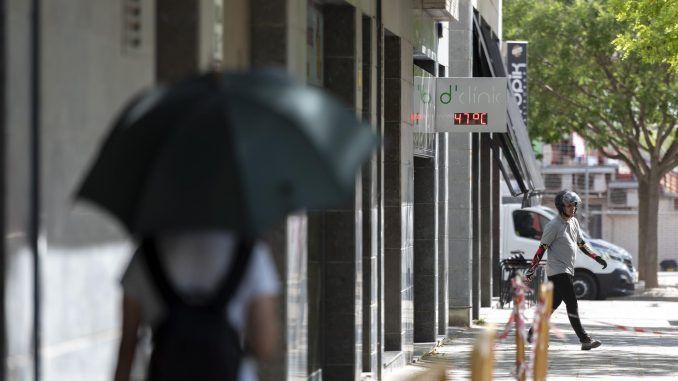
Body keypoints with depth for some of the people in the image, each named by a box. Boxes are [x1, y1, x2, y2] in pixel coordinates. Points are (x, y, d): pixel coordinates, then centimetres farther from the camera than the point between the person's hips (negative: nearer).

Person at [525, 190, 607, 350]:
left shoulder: (574, 222, 12)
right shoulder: (553, 225, -12)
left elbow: (581, 244, 22)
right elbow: (542, 248, -12)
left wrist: (597, 258, 16)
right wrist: (532, 269, -13)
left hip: (568, 271, 9)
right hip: (557, 270, -9)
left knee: (554, 303, 12)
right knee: (572, 304, -12)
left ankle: (534, 333, 23)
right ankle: (584, 340, -15)